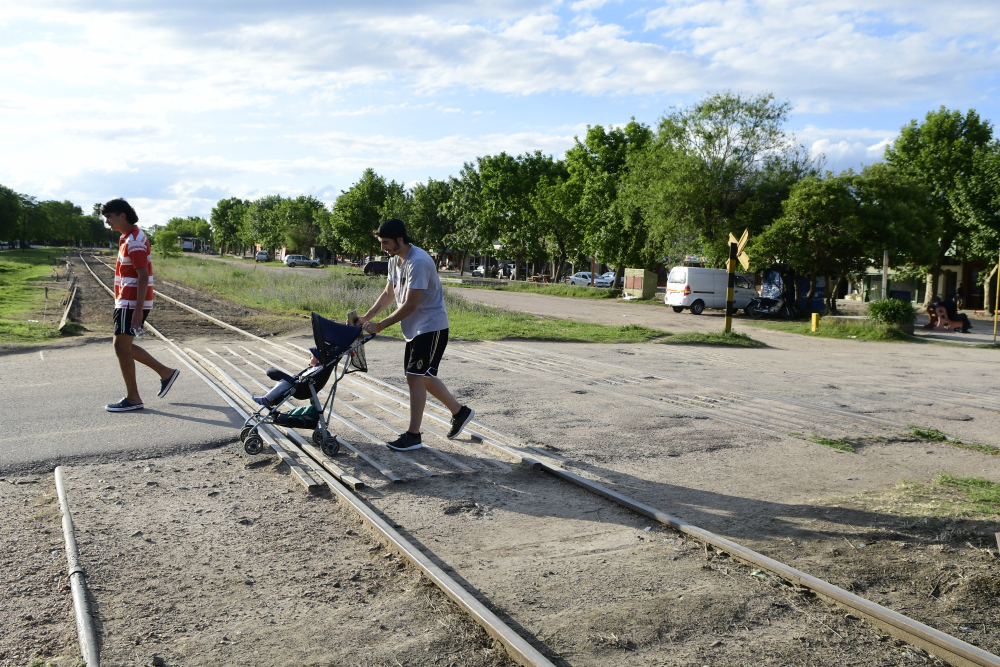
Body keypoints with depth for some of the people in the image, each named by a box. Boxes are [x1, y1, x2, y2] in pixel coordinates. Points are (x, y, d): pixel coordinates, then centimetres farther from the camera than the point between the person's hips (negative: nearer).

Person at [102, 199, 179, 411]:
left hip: (132, 304, -10)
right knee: (125, 346, 14)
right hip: (126, 302, 10)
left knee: (122, 347, -4)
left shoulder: (135, 240, -17)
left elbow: (143, 276, -22)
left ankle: (132, 399, 4)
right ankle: (165, 372, 21)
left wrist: (138, 310, -25)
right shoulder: (126, 238, 15)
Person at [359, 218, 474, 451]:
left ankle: (413, 436, -4)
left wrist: (379, 326, -22)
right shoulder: (394, 261, 8)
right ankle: (460, 412, 30)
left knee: (415, 377, -11)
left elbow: (409, 305, -25)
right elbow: (388, 294, 18)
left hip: (431, 328, -10)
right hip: (415, 328, 10)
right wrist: (366, 318, 8)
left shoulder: (418, 262, -24)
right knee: (424, 377, 15)